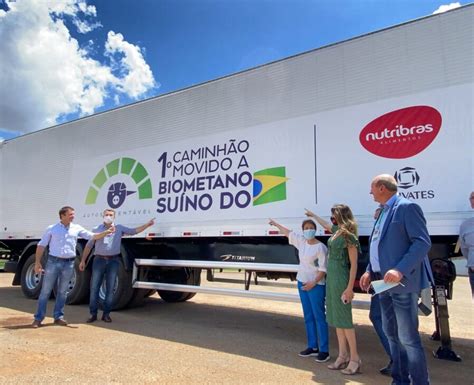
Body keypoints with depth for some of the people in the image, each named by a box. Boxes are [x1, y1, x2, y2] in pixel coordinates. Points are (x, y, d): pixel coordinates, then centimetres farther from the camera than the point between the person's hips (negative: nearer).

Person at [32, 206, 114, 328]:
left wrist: (106, 232, -7)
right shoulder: (52, 229, 0)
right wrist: (37, 262, -3)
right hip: (53, 262, -2)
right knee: (45, 291, 4)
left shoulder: (77, 228, 6)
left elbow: (93, 236, 5)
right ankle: (38, 318, 14)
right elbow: (41, 246, 2)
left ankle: (58, 316, 22)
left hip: (69, 263, 3)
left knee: (62, 292, 11)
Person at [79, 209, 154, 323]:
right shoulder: (96, 229, 9)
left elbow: (134, 231, 1)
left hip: (113, 261, 0)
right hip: (99, 260, 0)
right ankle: (93, 313, 13)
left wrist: (147, 224, -13)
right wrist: (83, 261, 6)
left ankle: (106, 314, 15)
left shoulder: (119, 228, 8)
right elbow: (88, 246, 11)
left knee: (110, 288, 4)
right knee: (94, 287, 2)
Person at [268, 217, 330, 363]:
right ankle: (313, 346, 25)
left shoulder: (320, 247, -14)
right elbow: (288, 232, 19)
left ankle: (324, 350, 7)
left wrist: (314, 282, -21)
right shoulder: (301, 241, 5)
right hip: (302, 283, 7)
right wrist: (275, 224, 29)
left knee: (319, 317, -2)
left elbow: (323, 269, -15)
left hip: (316, 285, -7)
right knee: (308, 316, 14)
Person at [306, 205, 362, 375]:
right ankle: (343, 356, 20)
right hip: (331, 277, 9)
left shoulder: (349, 236, -15)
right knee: (336, 317, 11)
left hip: (341, 278, -9)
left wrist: (350, 288, -18)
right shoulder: (337, 231, 8)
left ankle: (355, 358, 9)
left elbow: (354, 264, -16)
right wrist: (313, 215, 46)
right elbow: (326, 224, 32)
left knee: (344, 318, -3)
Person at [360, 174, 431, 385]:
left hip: (403, 283, -9)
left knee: (408, 338, -2)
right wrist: (370, 271, 9)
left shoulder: (407, 207, -10)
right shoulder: (383, 212, 17)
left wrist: (400, 270, -27)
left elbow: (423, 242, -18)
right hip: (385, 283, 9)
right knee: (391, 334, 17)